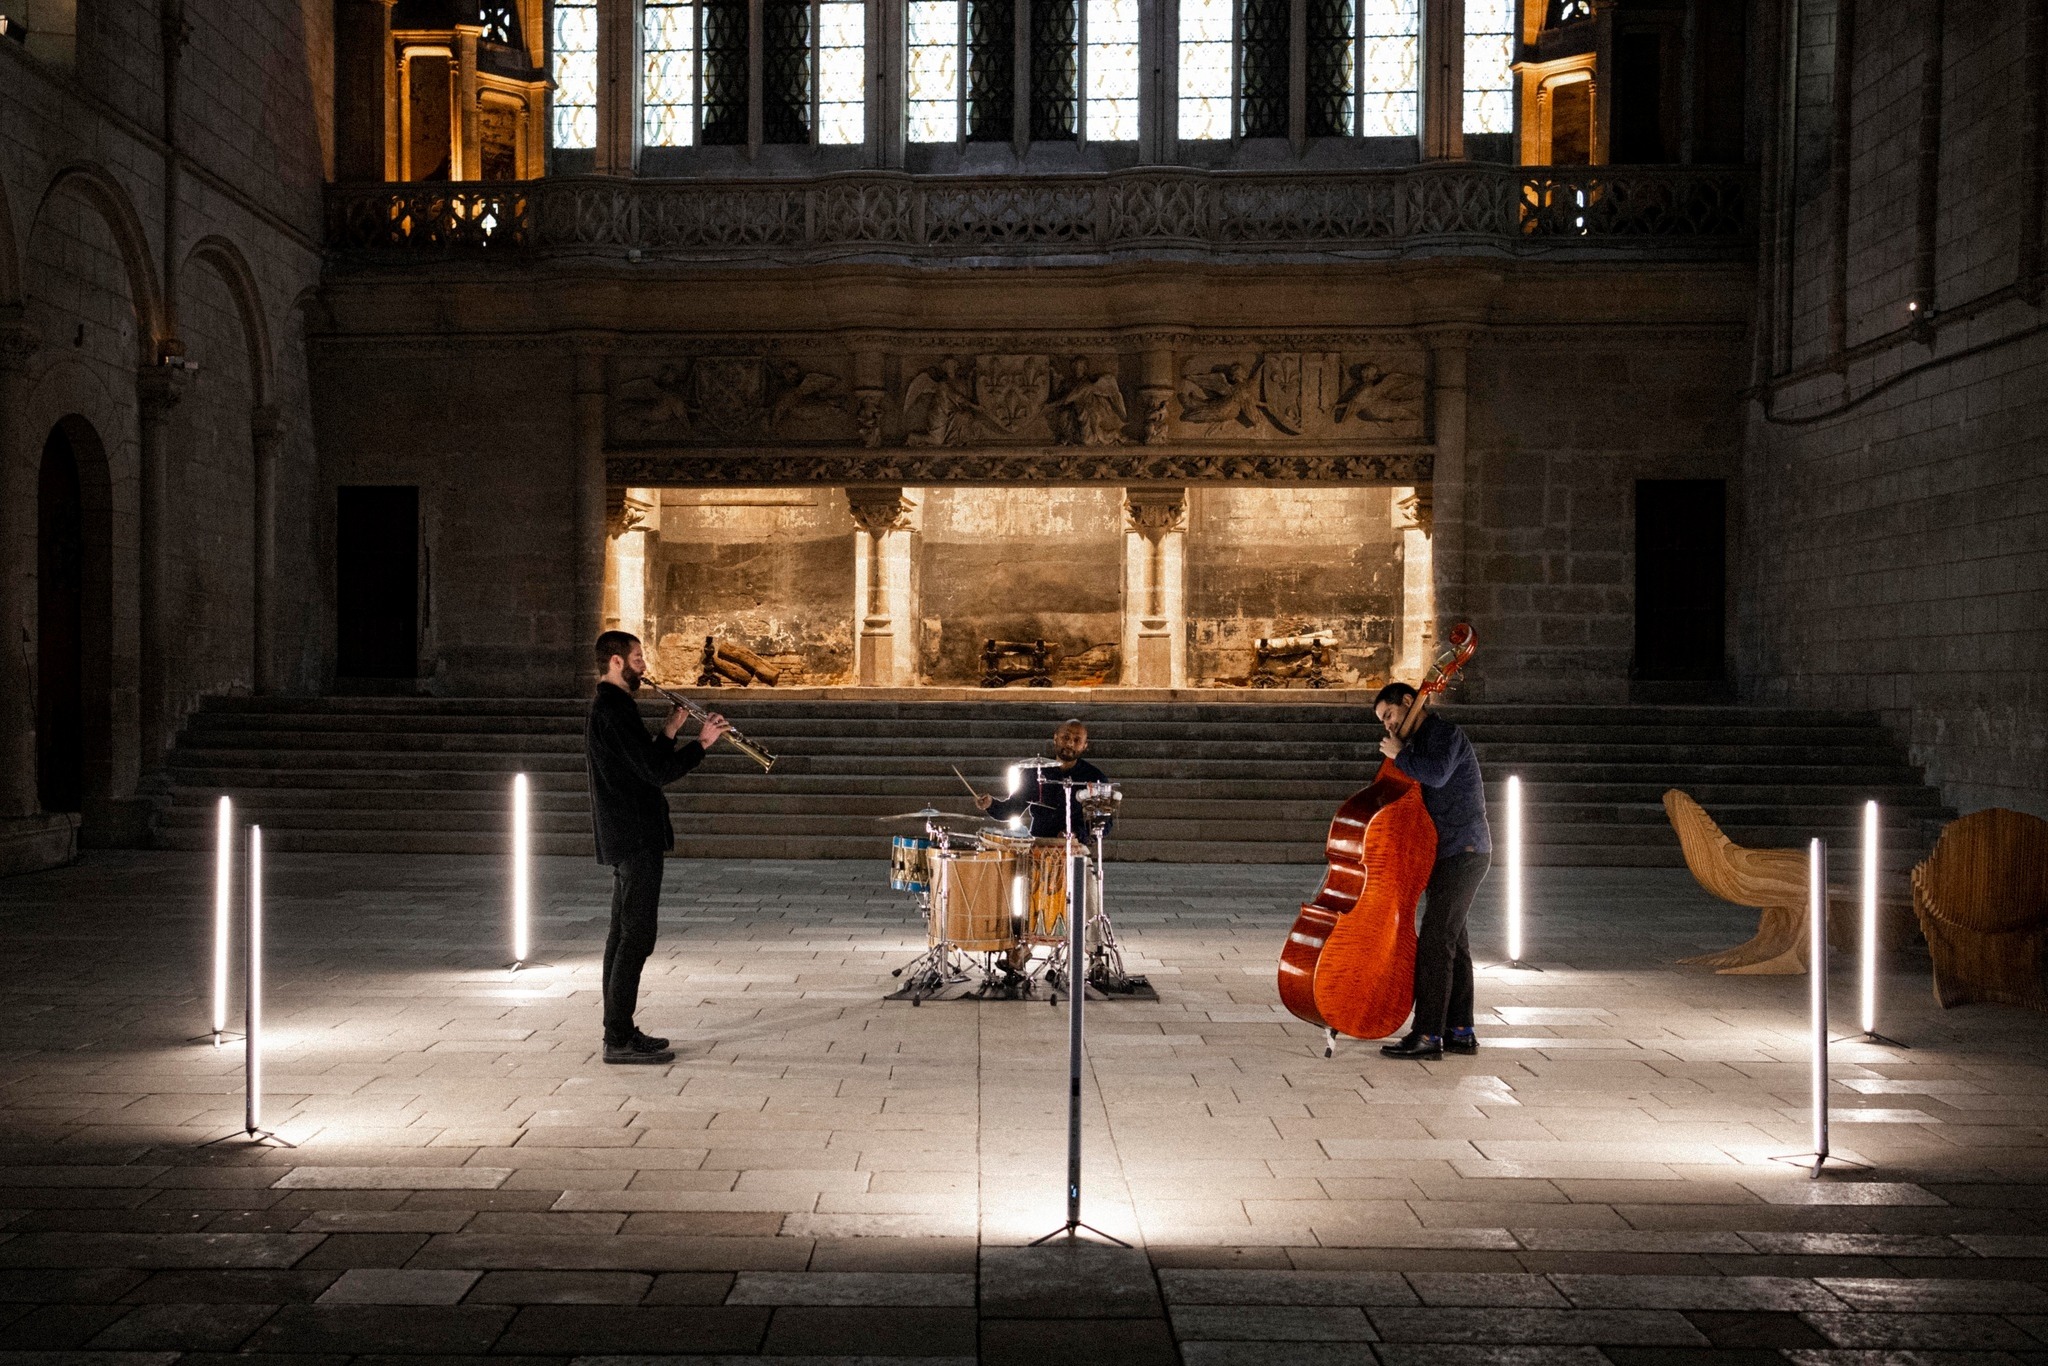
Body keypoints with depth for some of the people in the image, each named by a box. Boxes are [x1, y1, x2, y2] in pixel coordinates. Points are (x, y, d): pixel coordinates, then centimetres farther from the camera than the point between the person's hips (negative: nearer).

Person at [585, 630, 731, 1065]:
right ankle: (619, 1040, -6)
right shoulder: (615, 708, -16)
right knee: (636, 937, -8)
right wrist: (701, 742, -10)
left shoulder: (607, 707, 16)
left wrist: (669, 732, 11)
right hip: (636, 838, -11)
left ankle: (619, 1030, 20)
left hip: (625, 839, 11)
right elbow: (657, 772, -21)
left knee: (623, 935, 14)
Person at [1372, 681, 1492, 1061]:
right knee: (1453, 943, 12)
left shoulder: (1445, 733, -10)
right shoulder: (1418, 742, 19)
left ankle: (1427, 1035, -12)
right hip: (1445, 854, 10)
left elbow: (1436, 774, -30)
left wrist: (1399, 755, -16)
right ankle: (1460, 1031, 17)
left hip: (1462, 853, -10)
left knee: (1434, 942, -13)